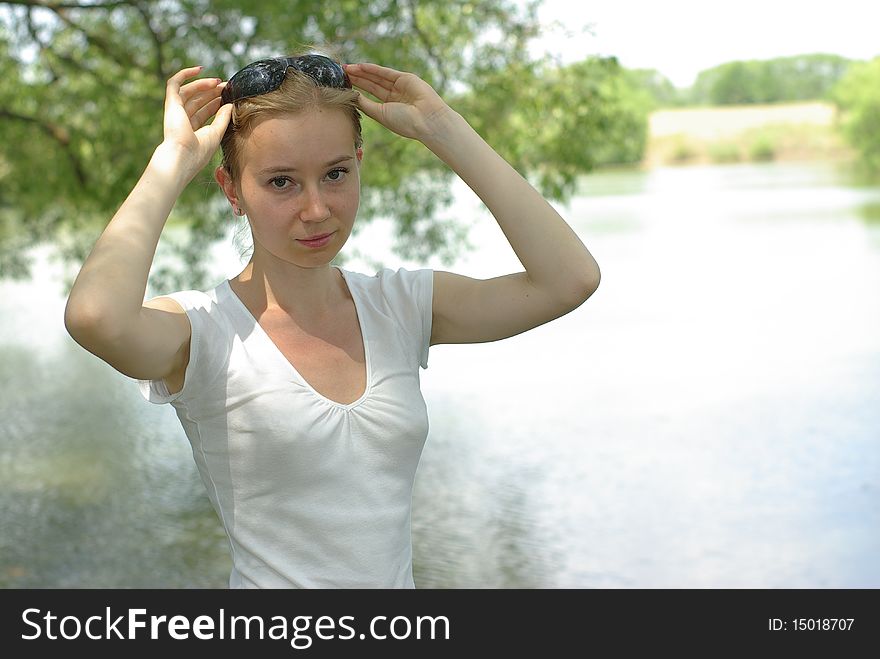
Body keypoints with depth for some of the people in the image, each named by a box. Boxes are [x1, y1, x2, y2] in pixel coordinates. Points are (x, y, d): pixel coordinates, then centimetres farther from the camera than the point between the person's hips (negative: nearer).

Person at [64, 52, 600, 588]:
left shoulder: (400, 306, 1)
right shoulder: (203, 330, -10)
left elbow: (570, 279, -9)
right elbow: (95, 316, -31)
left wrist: (442, 128, -6)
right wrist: (176, 159, -17)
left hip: (399, 577, 4)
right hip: (270, 578, -3)